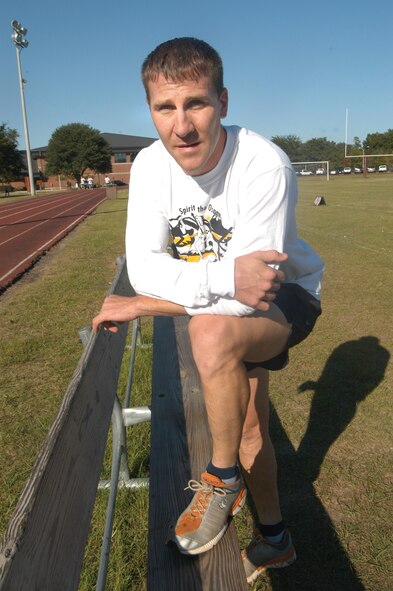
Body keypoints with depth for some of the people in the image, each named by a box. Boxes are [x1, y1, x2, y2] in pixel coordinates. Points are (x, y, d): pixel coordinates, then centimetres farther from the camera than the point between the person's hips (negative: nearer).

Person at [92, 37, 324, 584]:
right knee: (246, 424, 15)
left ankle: (224, 477, -9)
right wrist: (227, 278, -42)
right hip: (235, 315, 6)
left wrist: (141, 306, -29)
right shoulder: (150, 165, -16)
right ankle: (274, 539, 42)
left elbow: (252, 291, -36)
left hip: (287, 296, -5)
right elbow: (143, 268, -23)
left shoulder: (264, 165, -32)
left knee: (212, 330, -38)